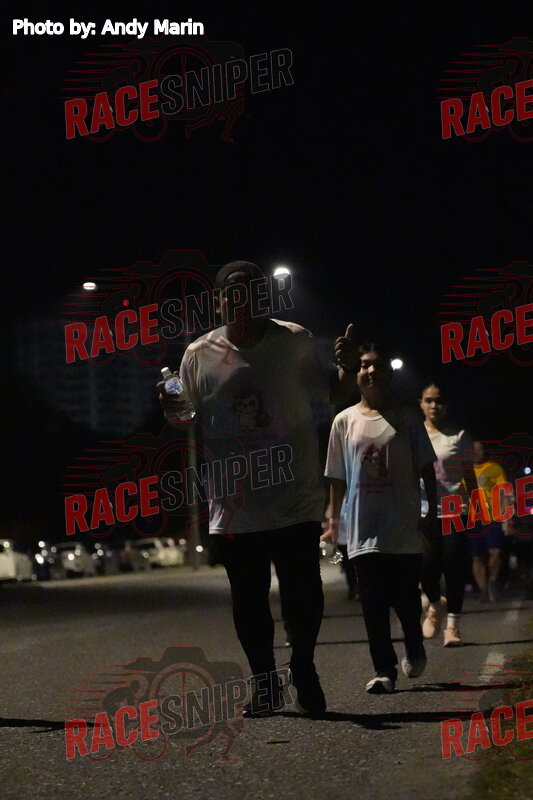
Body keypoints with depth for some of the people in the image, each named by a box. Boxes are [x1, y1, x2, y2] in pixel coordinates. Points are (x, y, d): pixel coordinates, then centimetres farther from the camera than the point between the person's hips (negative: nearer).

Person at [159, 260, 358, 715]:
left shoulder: (295, 342, 1)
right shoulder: (199, 355, 3)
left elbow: (334, 395, 9)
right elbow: (191, 419, 13)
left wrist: (348, 368, -10)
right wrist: (173, 413, -9)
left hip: (294, 499, -1)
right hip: (233, 504, 1)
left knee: (303, 592, -5)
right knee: (248, 599, 7)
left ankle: (303, 668, 20)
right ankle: (265, 683, 23)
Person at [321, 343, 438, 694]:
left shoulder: (407, 418, 4)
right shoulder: (345, 421, 6)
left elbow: (426, 468, 6)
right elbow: (338, 478, 9)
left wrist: (432, 511, 0)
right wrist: (333, 522, 7)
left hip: (405, 528, -1)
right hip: (363, 530, 1)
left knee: (406, 598, 5)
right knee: (374, 604, -2)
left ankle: (415, 650, 32)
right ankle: (385, 670, 2)